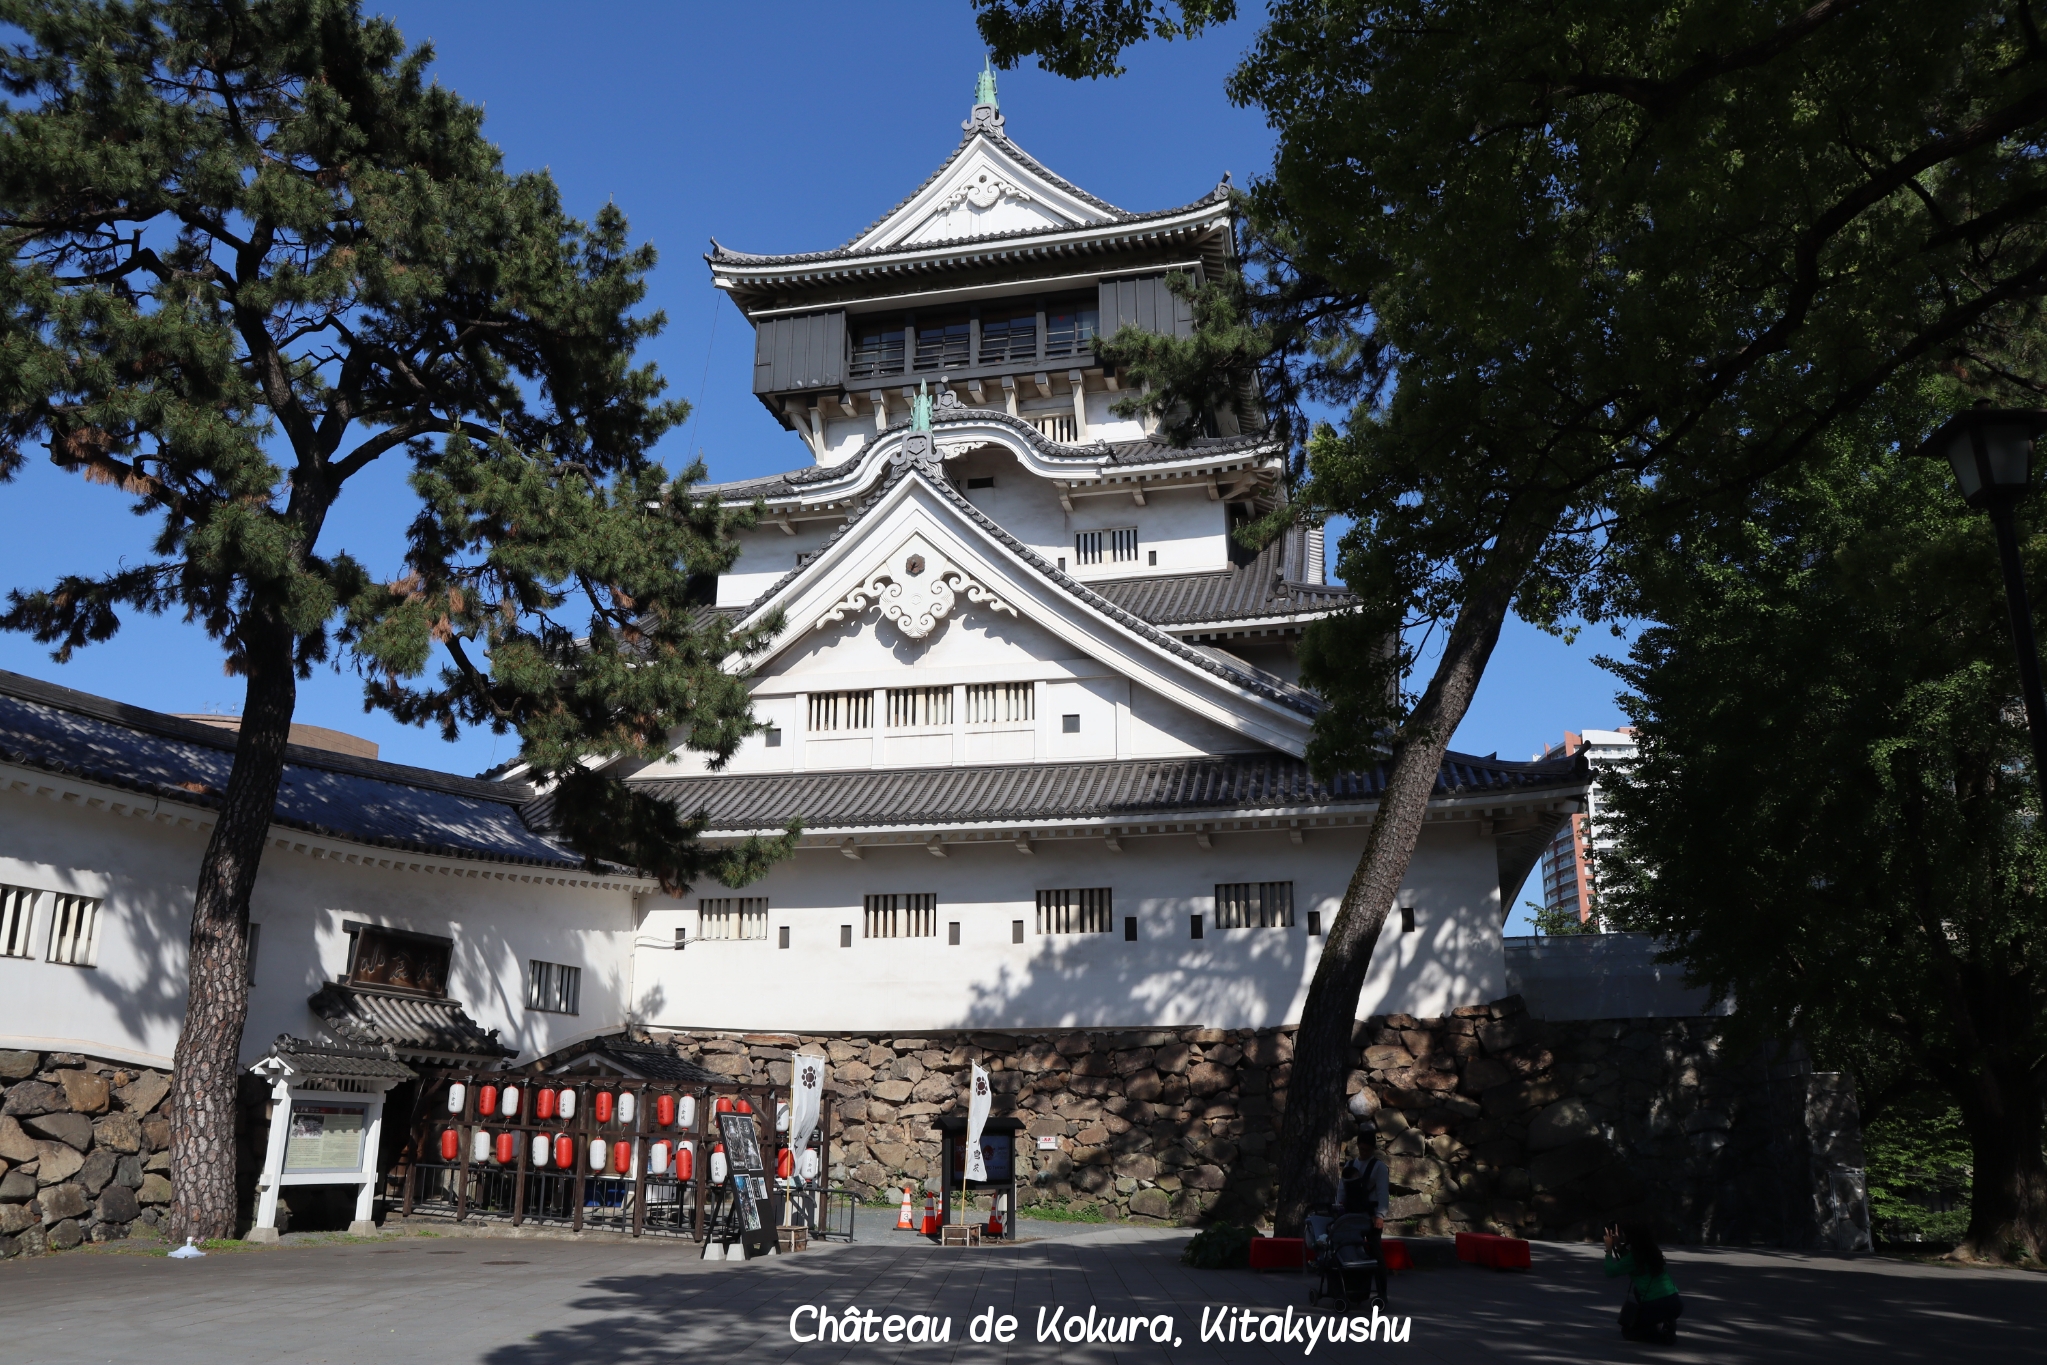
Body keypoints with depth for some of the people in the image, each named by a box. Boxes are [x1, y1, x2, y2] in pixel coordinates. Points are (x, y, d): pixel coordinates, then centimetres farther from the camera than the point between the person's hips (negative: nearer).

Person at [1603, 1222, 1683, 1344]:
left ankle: (1660, 1332, -7)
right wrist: (1619, 1247, 22)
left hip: (1655, 1306, -7)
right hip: (1674, 1302, 7)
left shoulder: (1634, 1256, -8)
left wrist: (1609, 1250, 10)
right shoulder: (1653, 1251, 12)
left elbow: (1610, 1273, 1)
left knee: (1627, 1330, 15)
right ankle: (1666, 1325, 10)